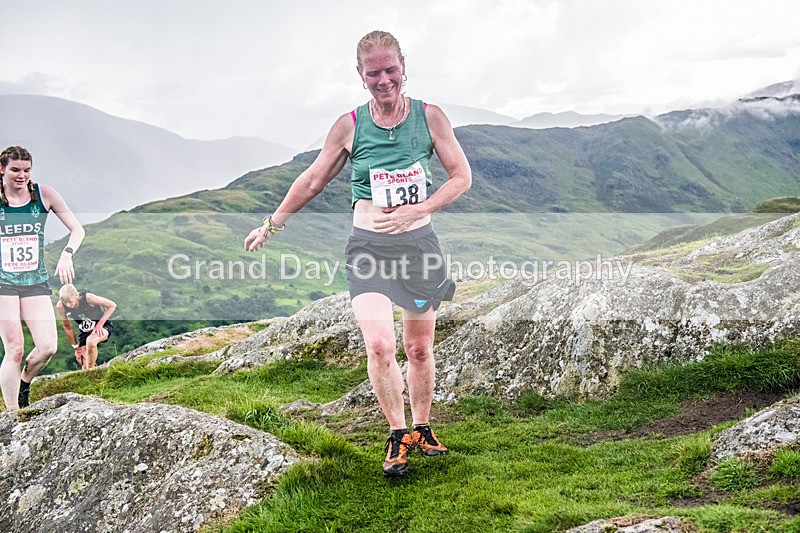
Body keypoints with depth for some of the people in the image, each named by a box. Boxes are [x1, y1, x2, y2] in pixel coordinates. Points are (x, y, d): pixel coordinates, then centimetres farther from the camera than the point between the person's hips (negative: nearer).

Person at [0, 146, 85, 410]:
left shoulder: (44, 194, 0)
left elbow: (77, 229, 4)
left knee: (48, 347, -9)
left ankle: (24, 384, 24)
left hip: (36, 282, 2)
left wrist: (67, 253, -14)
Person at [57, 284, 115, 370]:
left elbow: (112, 305, -20)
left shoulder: (87, 297, -30)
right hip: (85, 332, 5)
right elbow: (67, 327, -2)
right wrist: (76, 347, 1)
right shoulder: (60, 306, -19)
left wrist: (100, 324, -23)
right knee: (84, 366, -1)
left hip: (102, 327, -5)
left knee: (90, 342, -37)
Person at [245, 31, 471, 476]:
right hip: (368, 247, -1)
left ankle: (422, 428, 32)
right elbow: (314, 180, 11)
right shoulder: (349, 126, -2)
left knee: (420, 348, 11)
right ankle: (398, 434, 4)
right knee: (380, 345, -17)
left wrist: (415, 211, -12)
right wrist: (273, 224, 17)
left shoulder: (429, 117, -2)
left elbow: (462, 177, 1)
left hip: (419, 243, 1)